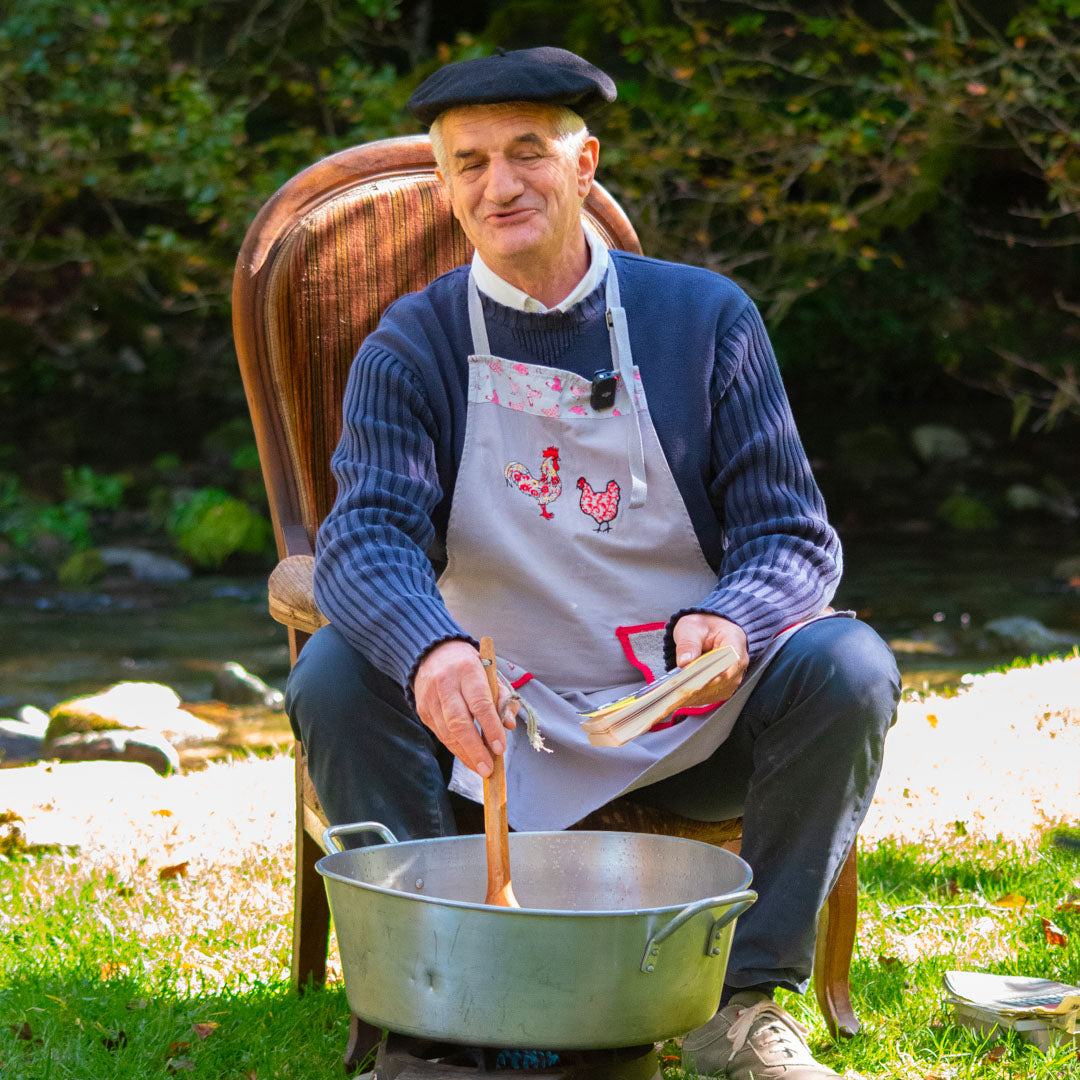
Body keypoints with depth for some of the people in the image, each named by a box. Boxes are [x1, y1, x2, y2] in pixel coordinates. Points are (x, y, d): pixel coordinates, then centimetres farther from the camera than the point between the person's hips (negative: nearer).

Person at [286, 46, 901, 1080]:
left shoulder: (705, 317, -1)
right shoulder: (412, 346, -2)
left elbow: (794, 535, -4)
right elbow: (366, 536, -17)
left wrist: (727, 626, -29)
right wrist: (431, 650, -41)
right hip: (495, 721, 0)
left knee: (848, 667, -26)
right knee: (335, 676, -26)